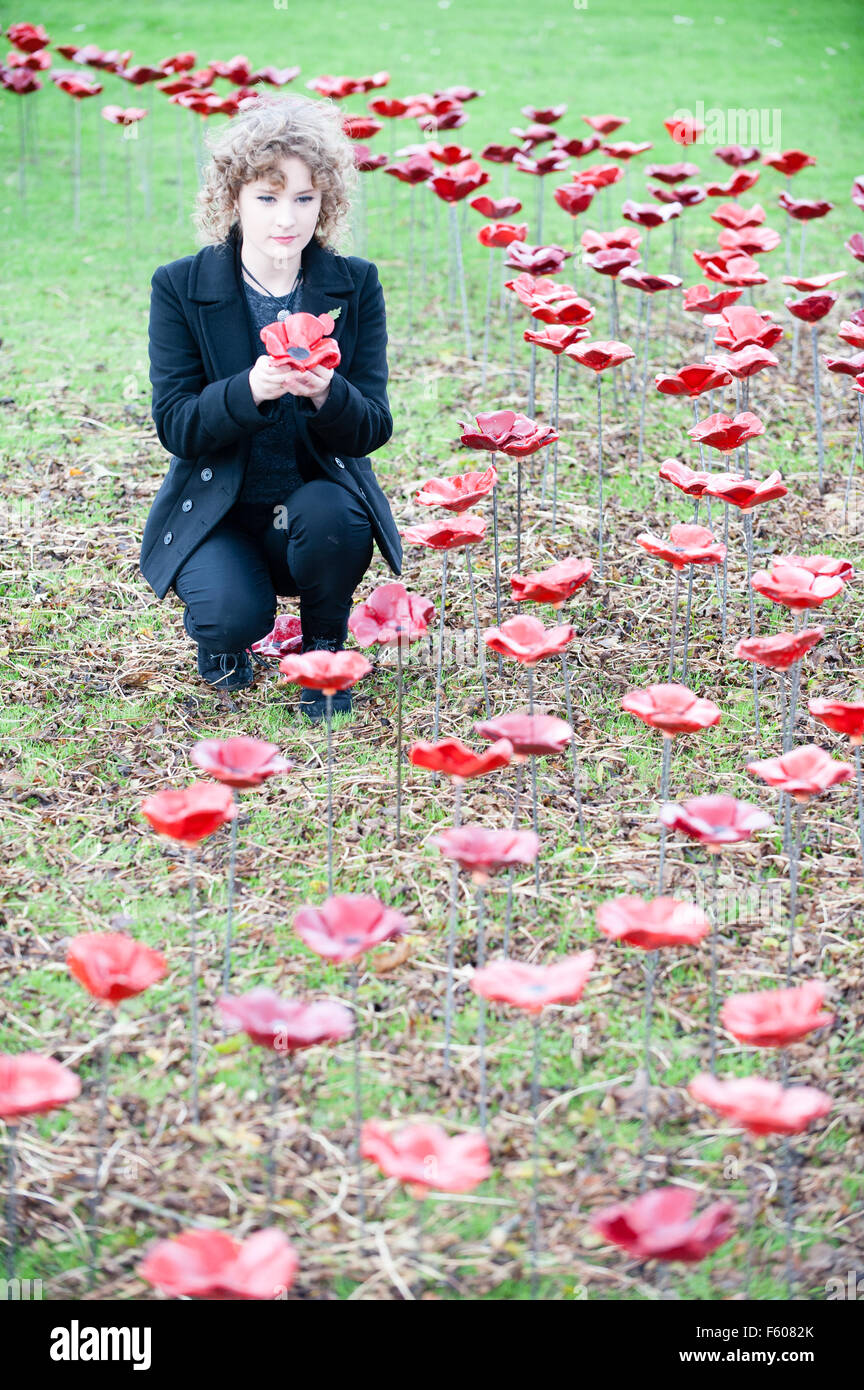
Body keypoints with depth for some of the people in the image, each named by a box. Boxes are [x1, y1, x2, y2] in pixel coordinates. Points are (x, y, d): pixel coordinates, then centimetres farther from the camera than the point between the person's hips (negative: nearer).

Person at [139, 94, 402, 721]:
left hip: (320, 497, 1)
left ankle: (324, 651, -2)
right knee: (233, 614, -30)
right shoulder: (180, 287, -7)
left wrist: (327, 393, -31)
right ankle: (223, 633, 11)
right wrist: (250, 390, -33)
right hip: (217, 512, -1)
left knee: (331, 515, -33)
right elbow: (175, 426, -12)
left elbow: (373, 428, -6)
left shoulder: (356, 284, -4)